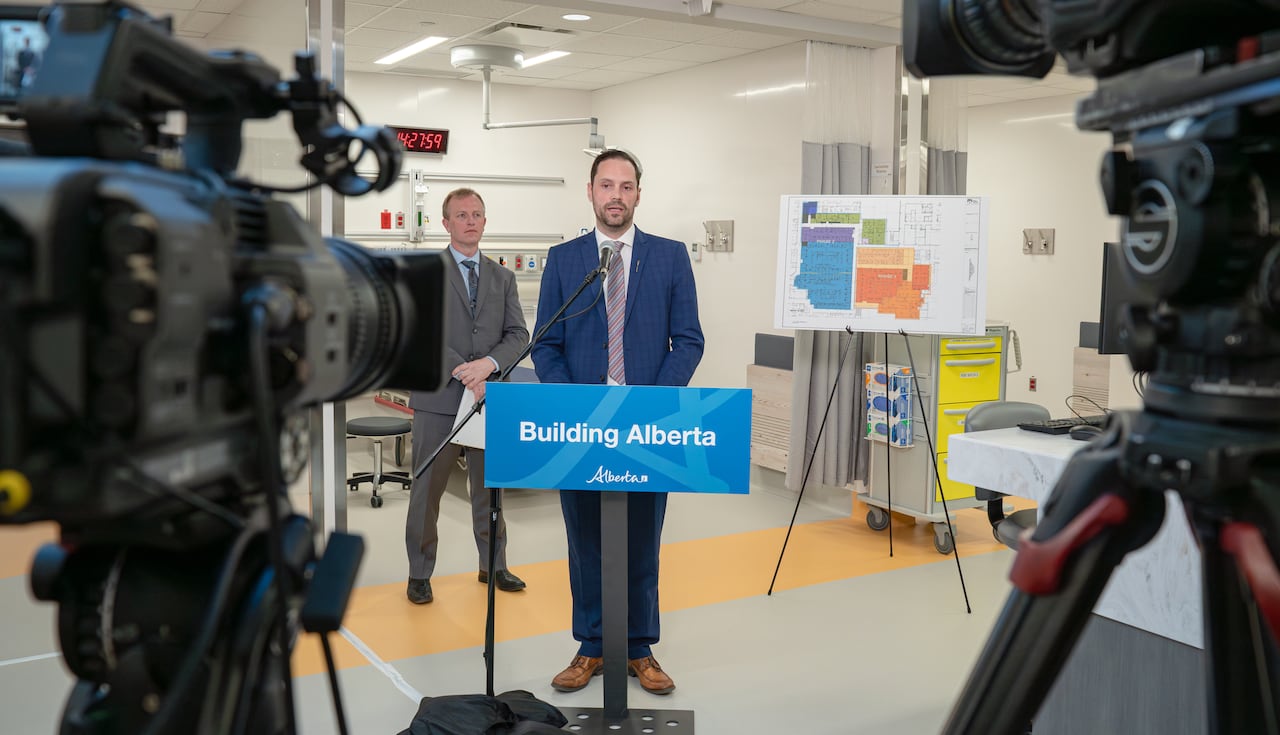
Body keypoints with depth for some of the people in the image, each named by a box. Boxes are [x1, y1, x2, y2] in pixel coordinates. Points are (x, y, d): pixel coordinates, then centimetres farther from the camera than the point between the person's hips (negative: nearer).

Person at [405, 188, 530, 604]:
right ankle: (420, 573, 18)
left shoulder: (503, 278, 12)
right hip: (438, 398, -3)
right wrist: (466, 374, -19)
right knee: (427, 489, 5)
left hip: (489, 396, 4)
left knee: (490, 486, 13)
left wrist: (488, 363, -15)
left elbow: (518, 335, 4)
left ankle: (493, 565, 27)